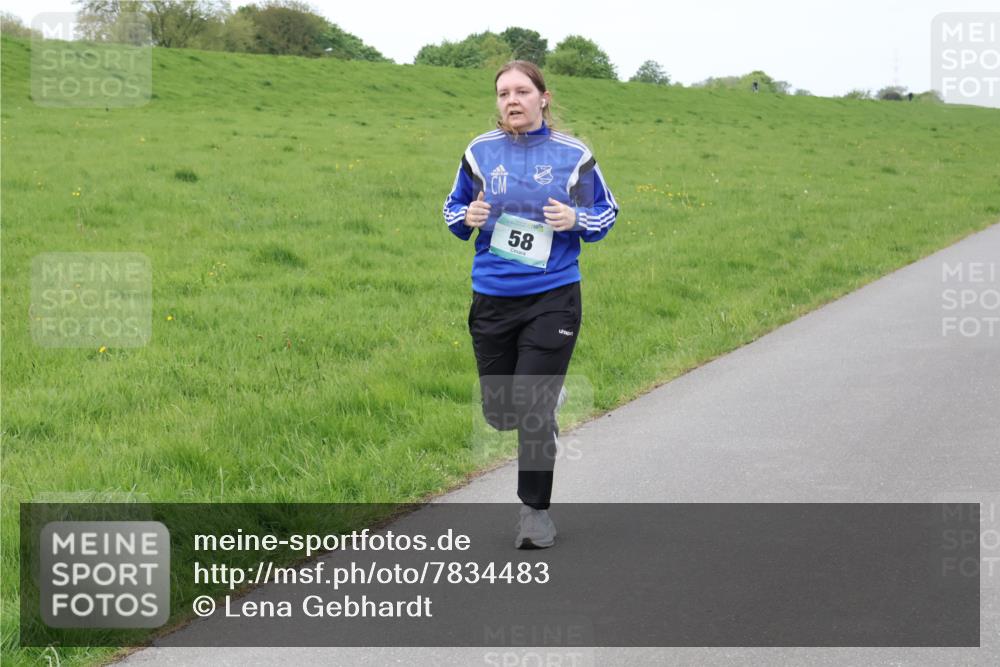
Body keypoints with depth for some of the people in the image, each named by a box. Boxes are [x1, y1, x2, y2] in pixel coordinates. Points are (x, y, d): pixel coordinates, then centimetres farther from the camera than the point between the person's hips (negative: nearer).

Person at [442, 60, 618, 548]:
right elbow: (453, 207, 15)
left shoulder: (573, 155, 0)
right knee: (499, 412, 9)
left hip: (553, 297, -3)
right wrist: (467, 218, -8)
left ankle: (535, 510, 9)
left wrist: (576, 219, -12)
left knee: (533, 409, -7)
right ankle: (547, 395, 45)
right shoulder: (481, 152, 4)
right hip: (492, 299, 3)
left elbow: (606, 212, 9)